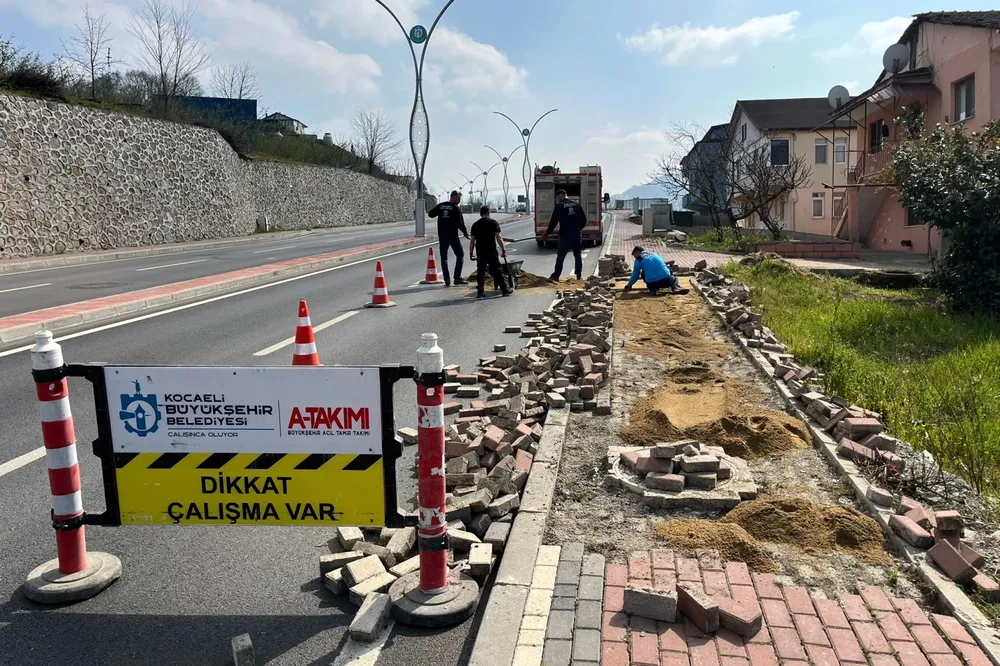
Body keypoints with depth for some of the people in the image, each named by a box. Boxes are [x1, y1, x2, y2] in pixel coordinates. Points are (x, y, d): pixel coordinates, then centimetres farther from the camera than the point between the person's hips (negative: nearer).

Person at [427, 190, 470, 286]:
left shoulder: (440, 206, 6)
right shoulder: (456, 208, -8)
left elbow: (430, 214, 9)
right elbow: (460, 223, -11)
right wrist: (465, 232, 3)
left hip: (442, 236, 5)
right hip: (453, 235, -5)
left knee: (444, 257, 9)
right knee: (460, 255, 6)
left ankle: (447, 280, 5)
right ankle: (457, 278, -1)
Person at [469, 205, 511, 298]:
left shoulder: (475, 225, 8)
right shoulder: (493, 222, -1)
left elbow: (472, 241, 5)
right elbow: (498, 237, -6)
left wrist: (471, 253, 10)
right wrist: (503, 249, -2)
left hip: (480, 252, 2)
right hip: (492, 251, -2)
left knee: (481, 272, 8)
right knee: (497, 271, 3)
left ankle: (480, 292, 4)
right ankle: (505, 290, 7)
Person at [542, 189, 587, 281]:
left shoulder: (559, 206, -5)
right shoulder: (577, 204, 9)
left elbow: (554, 221, -7)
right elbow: (584, 219, 11)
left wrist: (547, 233, 1)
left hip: (565, 235, -4)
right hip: (577, 234, 4)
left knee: (560, 256, 1)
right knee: (578, 255, 12)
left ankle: (556, 275, 1)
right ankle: (579, 275, 12)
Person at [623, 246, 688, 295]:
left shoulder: (639, 260, 10)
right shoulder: (654, 255, 25)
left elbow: (635, 275, 15)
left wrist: (628, 286, 31)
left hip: (652, 284, -2)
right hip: (666, 280, 2)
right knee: (674, 279, 34)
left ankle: (653, 290, 11)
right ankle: (676, 288, 0)